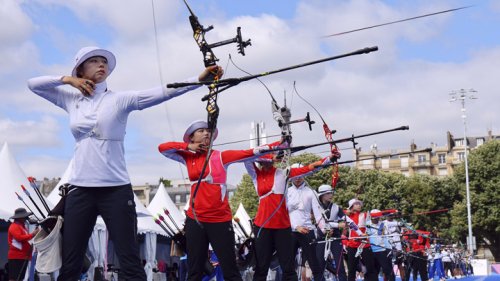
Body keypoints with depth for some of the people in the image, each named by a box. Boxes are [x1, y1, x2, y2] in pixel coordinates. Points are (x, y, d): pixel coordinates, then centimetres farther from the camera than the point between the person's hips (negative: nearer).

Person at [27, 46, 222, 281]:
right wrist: (67, 79, 5)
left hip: (116, 190, -3)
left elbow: (161, 92, -11)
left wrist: (199, 78, -23)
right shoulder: (72, 100, 11)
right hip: (80, 189, 3)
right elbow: (33, 84, 19)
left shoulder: (119, 99, 1)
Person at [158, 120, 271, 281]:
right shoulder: (188, 158, 9)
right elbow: (162, 148, 7)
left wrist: (264, 149, -30)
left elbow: (247, 154, -14)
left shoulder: (221, 156, -1)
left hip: (220, 220, -3)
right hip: (195, 220, 3)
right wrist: (188, 147, -1)